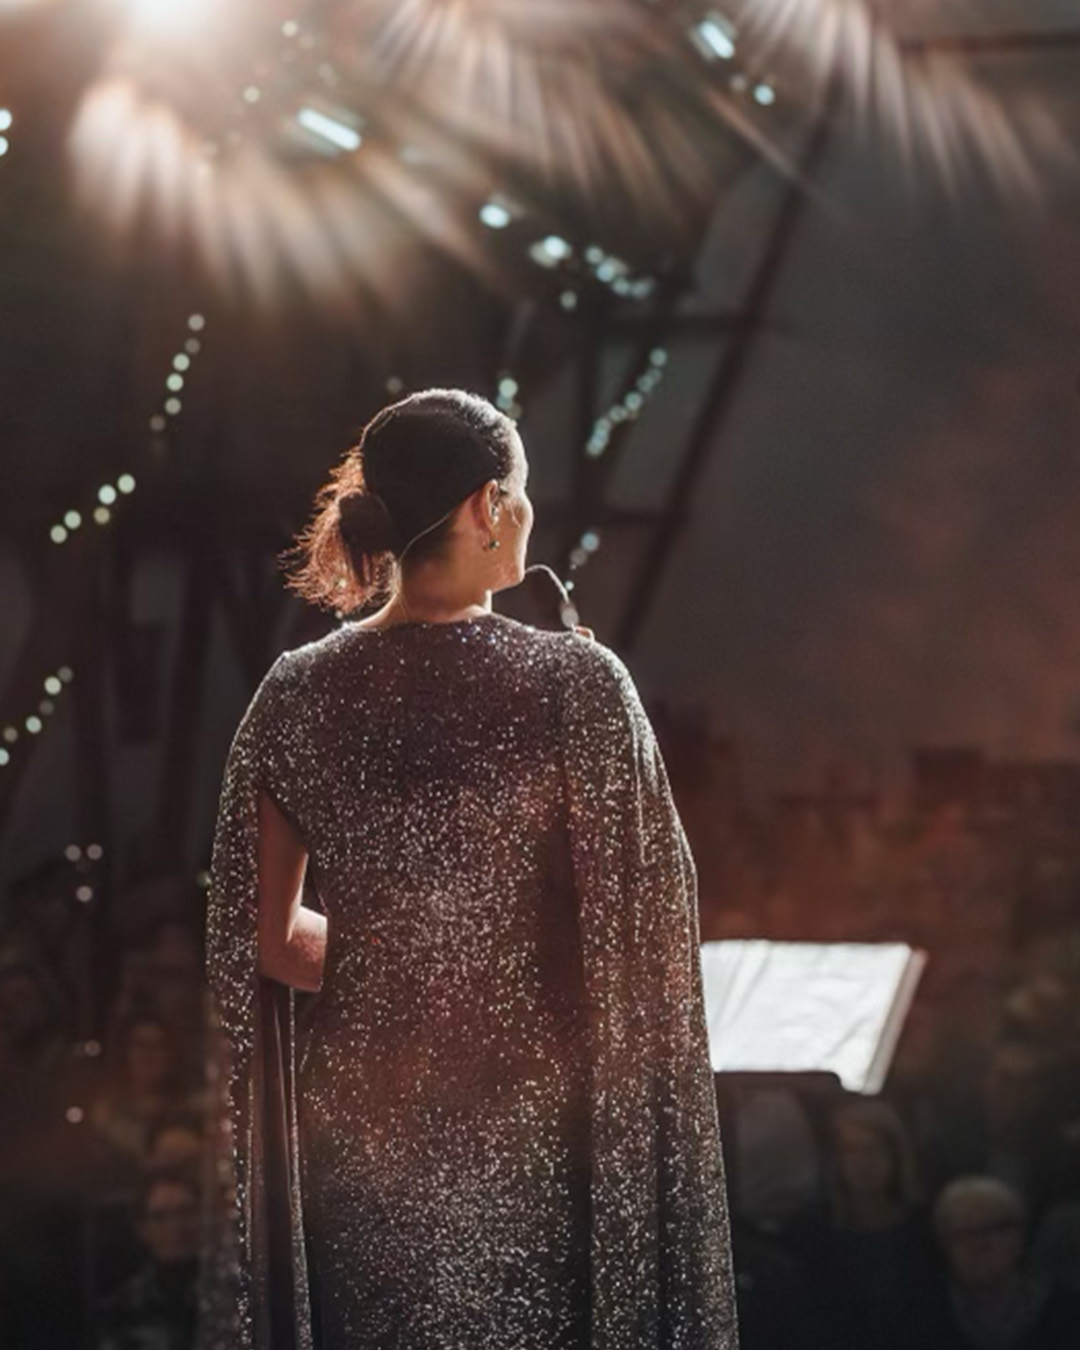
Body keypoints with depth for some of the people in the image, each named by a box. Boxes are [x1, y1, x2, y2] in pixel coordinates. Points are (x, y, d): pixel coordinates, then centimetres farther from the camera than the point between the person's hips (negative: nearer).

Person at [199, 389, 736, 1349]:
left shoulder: (297, 694, -2)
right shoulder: (575, 686, -13)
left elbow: (264, 938, 5)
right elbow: (637, 940, -11)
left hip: (357, 1129, 4)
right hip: (530, 1128, -3)